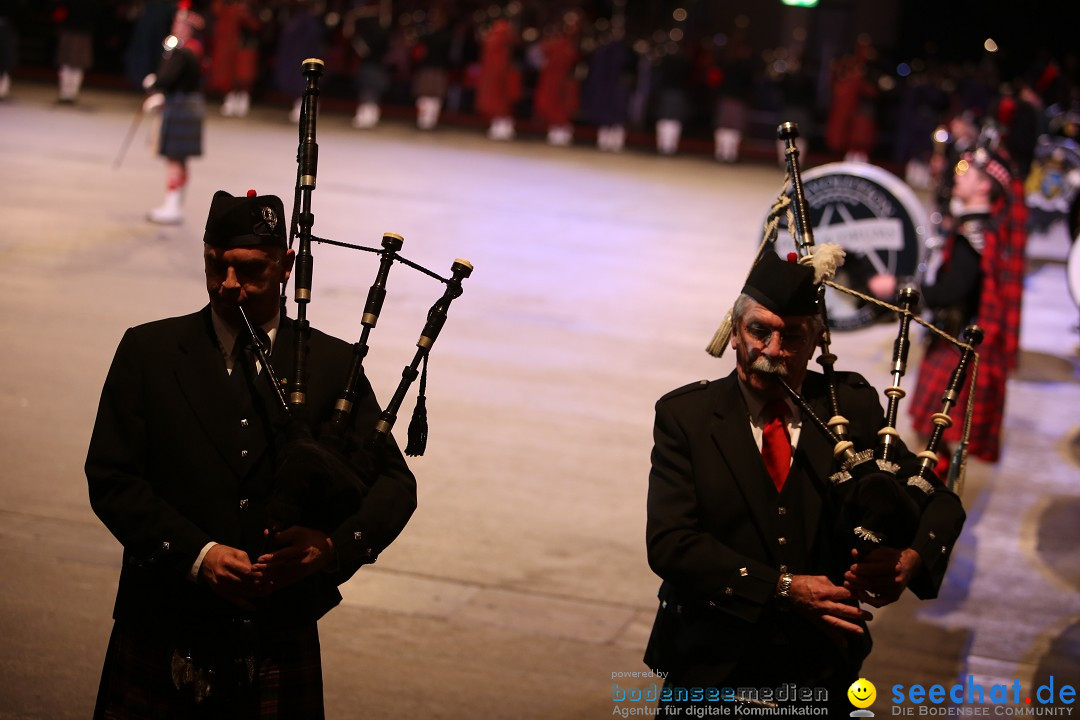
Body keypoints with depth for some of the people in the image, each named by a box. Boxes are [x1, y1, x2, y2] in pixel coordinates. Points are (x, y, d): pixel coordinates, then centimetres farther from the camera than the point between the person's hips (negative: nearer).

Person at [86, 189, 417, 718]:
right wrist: (197, 554, -17)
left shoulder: (333, 365, 2)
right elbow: (111, 478, -5)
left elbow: (394, 484, 1)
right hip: (161, 640, 0)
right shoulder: (148, 352, 1)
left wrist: (334, 545, -19)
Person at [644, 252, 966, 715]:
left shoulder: (852, 407, -1)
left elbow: (940, 503, 1)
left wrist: (909, 560, -21)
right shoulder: (685, 414, -6)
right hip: (712, 672, -1)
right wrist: (784, 589, -23)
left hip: (821, 674, 1)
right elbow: (669, 542, -14)